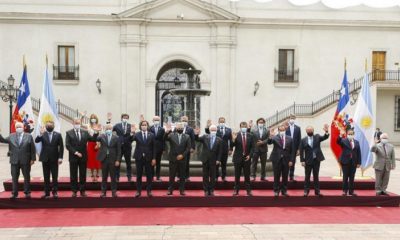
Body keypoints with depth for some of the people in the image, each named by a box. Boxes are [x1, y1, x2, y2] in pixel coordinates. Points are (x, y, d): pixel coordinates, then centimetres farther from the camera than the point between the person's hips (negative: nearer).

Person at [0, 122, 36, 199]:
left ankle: (27, 192, 16)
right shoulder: (11, 136, 8)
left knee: (27, 177, 6)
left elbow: (33, 148, -1)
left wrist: (33, 159, -6)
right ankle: (14, 193, 16)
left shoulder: (29, 136, 0)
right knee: (14, 178, 7)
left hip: (25, 161, -2)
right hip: (14, 161, 2)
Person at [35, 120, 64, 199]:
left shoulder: (58, 135, 1)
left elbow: (61, 147, -1)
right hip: (45, 159, 1)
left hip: (54, 159, -1)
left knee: (55, 176, 1)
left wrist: (60, 157, -7)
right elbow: (36, 141, -11)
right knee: (46, 177, 6)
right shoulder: (43, 134, 3)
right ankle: (47, 193, 11)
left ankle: (55, 192, 9)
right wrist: (40, 134, -27)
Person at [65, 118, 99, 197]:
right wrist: (75, 152, -15)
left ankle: (82, 191, 17)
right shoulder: (69, 133, -1)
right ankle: (74, 191, 15)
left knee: (83, 175, 8)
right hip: (73, 157, -2)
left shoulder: (85, 132, 6)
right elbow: (67, 145, -8)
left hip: (83, 157, 2)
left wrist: (96, 132, -16)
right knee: (73, 175, 6)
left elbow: (93, 139, -1)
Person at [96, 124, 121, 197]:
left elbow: (118, 150, 0)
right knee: (104, 177, 8)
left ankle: (114, 192, 13)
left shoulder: (116, 138, 1)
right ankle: (103, 191, 16)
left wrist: (118, 160, -5)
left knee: (113, 177, 5)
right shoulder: (101, 136, 5)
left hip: (113, 159, -1)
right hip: (104, 159, 1)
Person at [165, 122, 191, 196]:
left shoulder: (187, 136, 4)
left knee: (182, 176, 7)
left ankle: (182, 190, 15)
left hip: (182, 159, 1)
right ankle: (170, 190, 12)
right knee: (172, 176, 5)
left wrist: (182, 155, -11)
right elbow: (165, 138, -15)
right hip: (173, 159, -1)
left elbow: (188, 148, 0)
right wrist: (167, 132, -32)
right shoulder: (171, 135, 3)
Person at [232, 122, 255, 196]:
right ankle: (236, 190, 14)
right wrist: (233, 139, -25)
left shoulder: (250, 136, 3)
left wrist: (249, 155, -7)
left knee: (247, 175, 6)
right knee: (237, 175, 6)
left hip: (247, 158, 1)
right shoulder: (236, 135, -3)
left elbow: (252, 147, 5)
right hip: (238, 158, -1)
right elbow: (232, 146, -8)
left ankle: (248, 190, 13)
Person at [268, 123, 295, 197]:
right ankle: (276, 191, 16)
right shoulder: (275, 137, -2)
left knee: (285, 177, 10)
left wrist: (291, 160, -1)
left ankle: (284, 191, 21)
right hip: (276, 160, -2)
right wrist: (270, 136, -40)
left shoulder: (290, 139, 4)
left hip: (286, 160, 2)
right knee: (276, 177, 6)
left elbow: (292, 151, 5)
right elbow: (269, 142, -21)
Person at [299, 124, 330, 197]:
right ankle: (306, 191, 14)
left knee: (316, 176, 9)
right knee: (307, 176, 7)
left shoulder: (317, 137, 2)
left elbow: (325, 137, -14)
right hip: (308, 161, -1)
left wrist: (326, 132, -35)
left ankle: (317, 191, 15)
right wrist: (302, 161, -9)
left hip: (316, 160, 1)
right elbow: (301, 151, -3)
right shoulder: (303, 140, -3)